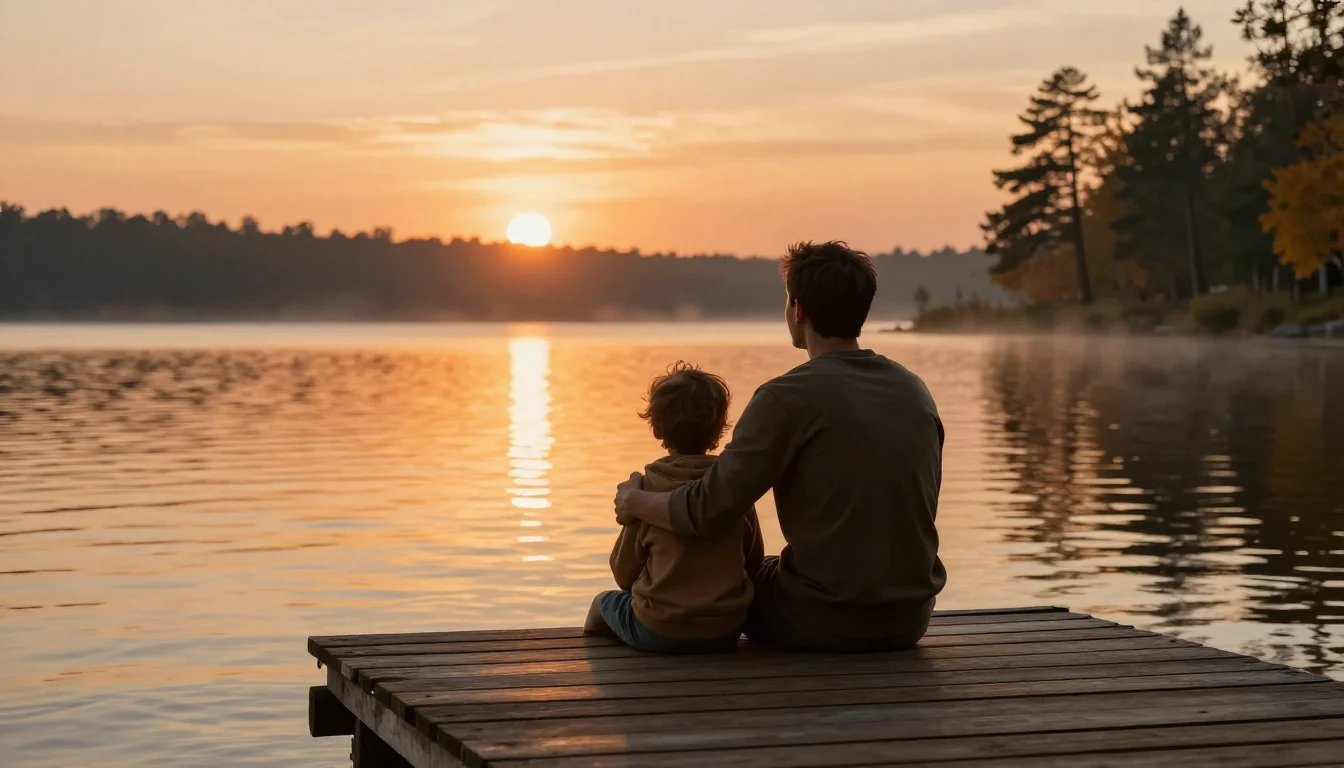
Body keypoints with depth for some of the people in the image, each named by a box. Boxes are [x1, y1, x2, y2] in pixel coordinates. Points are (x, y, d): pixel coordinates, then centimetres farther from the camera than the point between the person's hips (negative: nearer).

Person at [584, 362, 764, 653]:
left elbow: (624, 574, -2)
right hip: (725, 632, 2)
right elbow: (753, 563, 8)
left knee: (603, 602, 27)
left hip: (658, 633, -2)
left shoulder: (646, 487, -9)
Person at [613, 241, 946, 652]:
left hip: (824, 624, -5)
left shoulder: (788, 398, -15)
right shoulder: (916, 392, 3)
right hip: (910, 621, 6)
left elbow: (708, 512, -16)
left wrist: (634, 501, 3)